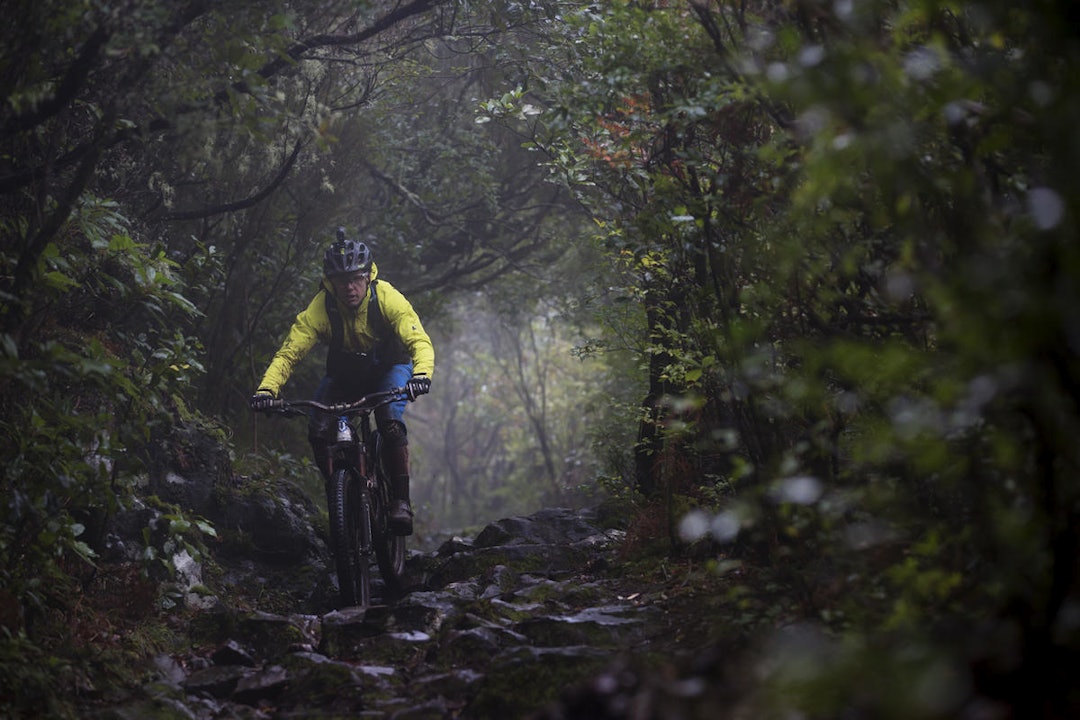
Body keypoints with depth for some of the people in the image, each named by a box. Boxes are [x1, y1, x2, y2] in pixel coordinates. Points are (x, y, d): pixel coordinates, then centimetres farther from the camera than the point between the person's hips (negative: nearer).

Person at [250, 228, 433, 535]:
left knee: (391, 423, -30)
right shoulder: (321, 307, -26)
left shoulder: (387, 299, -29)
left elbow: (420, 342, -36)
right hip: (344, 374, 2)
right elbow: (288, 352, -27)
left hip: (389, 369, -2)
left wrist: (421, 374, -57)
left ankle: (401, 501, -18)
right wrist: (266, 390, -44)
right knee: (319, 432, -21)